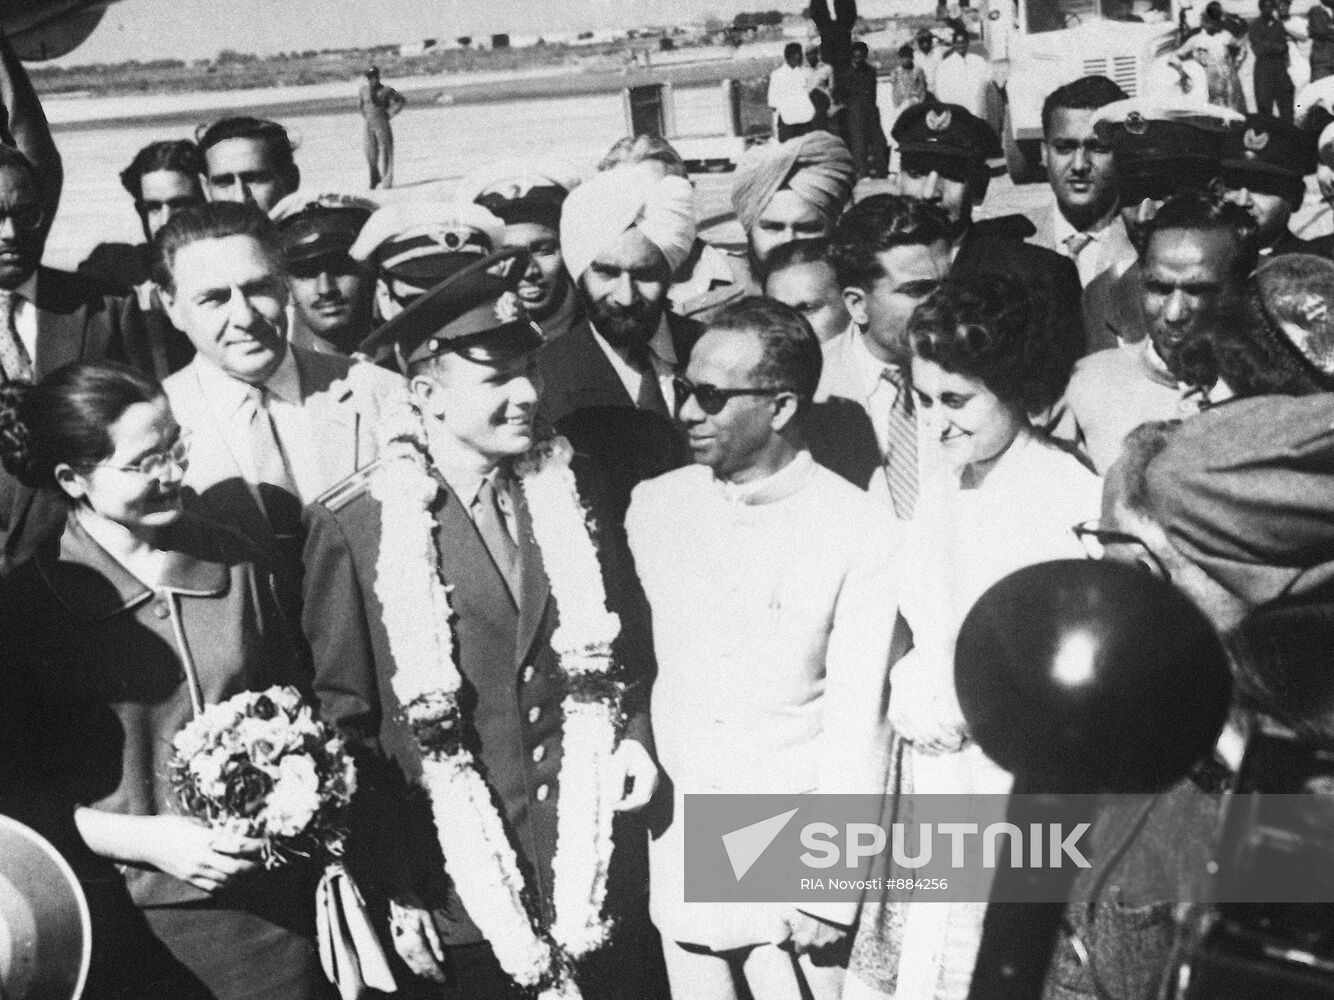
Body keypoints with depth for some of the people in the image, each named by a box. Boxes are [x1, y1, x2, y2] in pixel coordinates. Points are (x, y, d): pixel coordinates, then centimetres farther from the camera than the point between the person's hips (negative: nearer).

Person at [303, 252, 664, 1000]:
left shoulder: (573, 489, 2)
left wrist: (634, 734, -1)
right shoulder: (356, 525, -10)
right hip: (457, 899, -3)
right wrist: (391, 887, -7)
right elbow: (343, 721, -6)